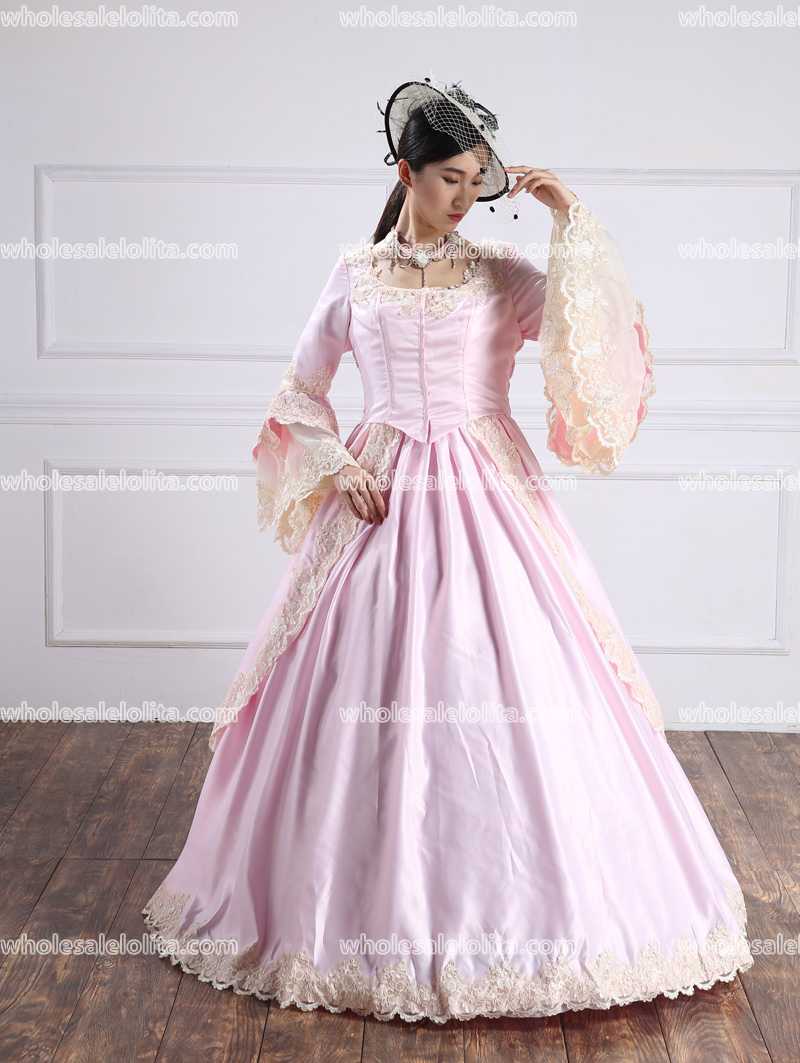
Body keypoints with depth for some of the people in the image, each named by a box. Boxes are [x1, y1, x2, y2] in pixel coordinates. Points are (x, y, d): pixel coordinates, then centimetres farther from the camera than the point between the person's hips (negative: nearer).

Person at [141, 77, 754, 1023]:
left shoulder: (504, 273, 6)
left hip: (488, 502, 0)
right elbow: (301, 393, 14)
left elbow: (603, 333, -8)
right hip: (382, 500, 1)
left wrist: (572, 220, -8)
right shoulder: (355, 274, 9)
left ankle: (516, 904, 10)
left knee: (510, 687, -5)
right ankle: (374, 905, 16)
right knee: (372, 695, -1)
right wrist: (337, 468, -2)